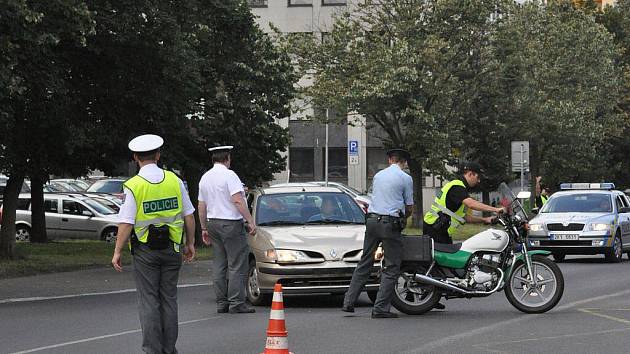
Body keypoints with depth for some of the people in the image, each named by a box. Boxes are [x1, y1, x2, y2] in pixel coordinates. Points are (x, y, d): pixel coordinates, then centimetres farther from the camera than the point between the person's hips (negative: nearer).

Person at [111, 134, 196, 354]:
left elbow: (126, 224, -13)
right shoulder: (174, 180, 0)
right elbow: (189, 216, 4)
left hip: (145, 251, -3)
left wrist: (117, 252, -5)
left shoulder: (133, 186, -10)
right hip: (172, 249, 3)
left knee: (148, 301, 3)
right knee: (169, 299, 11)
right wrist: (190, 243, 15)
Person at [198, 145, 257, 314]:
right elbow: (238, 200, -21)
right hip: (231, 224, -8)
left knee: (219, 265, 11)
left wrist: (204, 228, 22)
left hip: (213, 223, 8)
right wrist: (250, 221, -19)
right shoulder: (229, 175, -12)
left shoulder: (205, 178, 12)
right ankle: (236, 303, -10)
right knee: (237, 265, -6)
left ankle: (221, 303, 12)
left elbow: (201, 205, 16)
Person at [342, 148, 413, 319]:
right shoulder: (405, 178, -2)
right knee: (391, 268, -1)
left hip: (372, 220, 6)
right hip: (390, 223, -6)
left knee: (365, 263, 13)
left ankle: (348, 302, 11)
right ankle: (380, 307, -7)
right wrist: (403, 217, 25)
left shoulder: (378, 175, 15)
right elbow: (409, 207, 4)